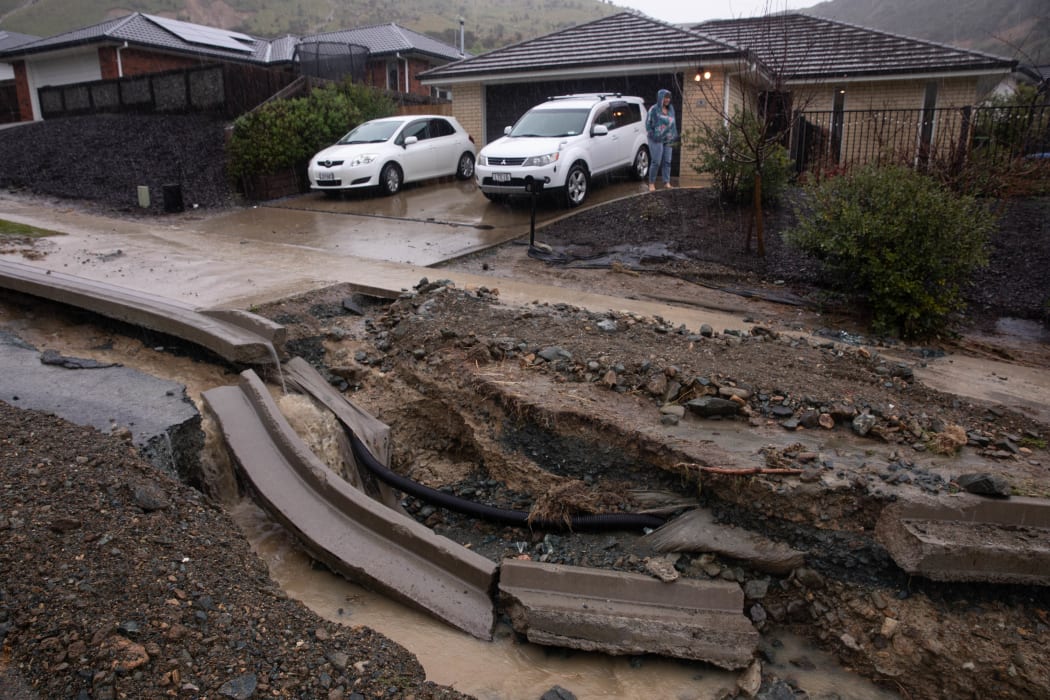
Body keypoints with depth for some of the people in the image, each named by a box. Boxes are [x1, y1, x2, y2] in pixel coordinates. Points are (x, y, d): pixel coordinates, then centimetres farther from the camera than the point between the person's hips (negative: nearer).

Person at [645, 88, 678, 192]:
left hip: (668, 140, 5)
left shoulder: (671, 109, 11)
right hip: (657, 140, -5)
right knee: (656, 162, -7)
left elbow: (673, 124, 16)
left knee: (667, 162, 4)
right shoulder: (654, 109, -5)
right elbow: (648, 123, -3)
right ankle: (651, 183, 4)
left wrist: (675, 137, 12)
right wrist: (652, 136, -9)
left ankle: (667, 182, 11)